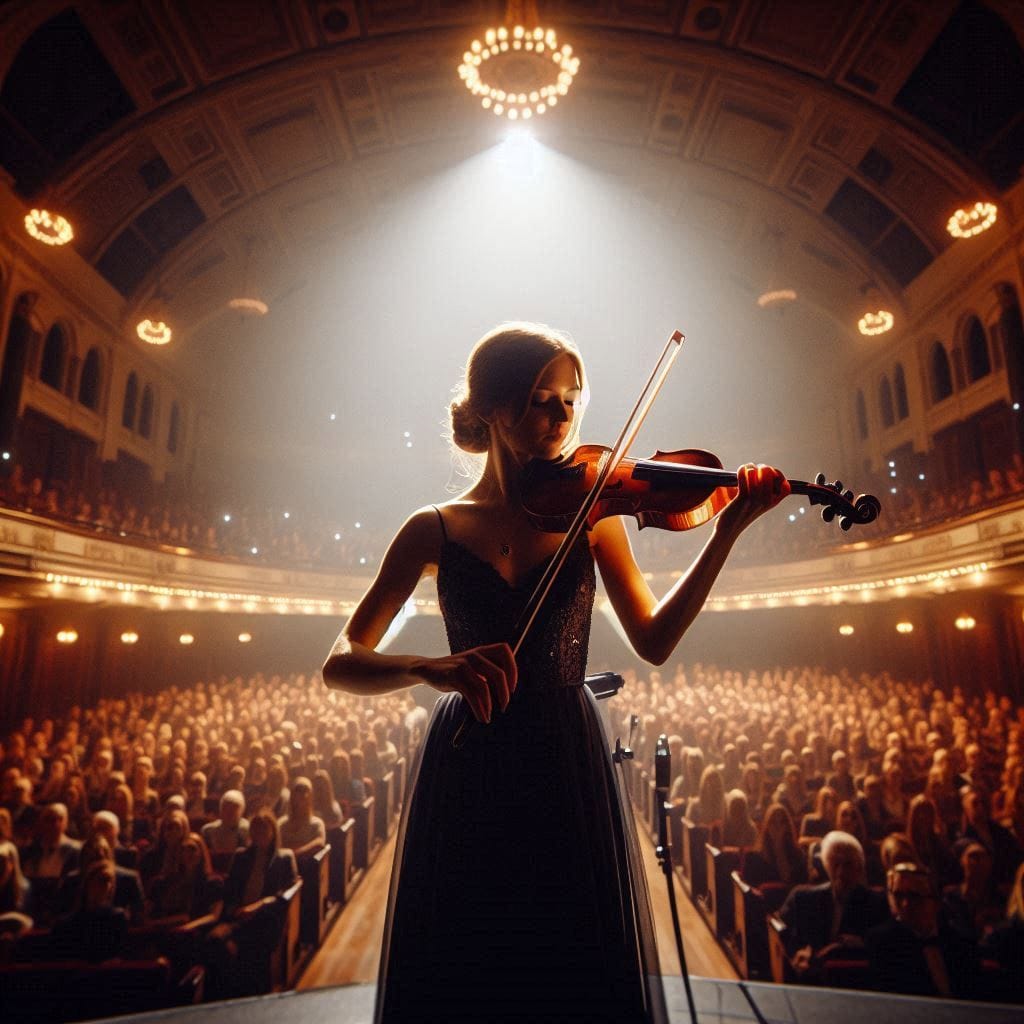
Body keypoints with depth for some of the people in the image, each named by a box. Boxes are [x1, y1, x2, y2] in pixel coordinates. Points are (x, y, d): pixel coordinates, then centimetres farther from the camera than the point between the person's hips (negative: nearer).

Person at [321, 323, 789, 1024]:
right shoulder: (436, 529, -3)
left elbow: (654, 642, -5)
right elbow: (341, 664, -8)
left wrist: (727, 533, -14)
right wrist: (429, 668, -28)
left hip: (570, 763, 1)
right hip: (467, 775, 0)